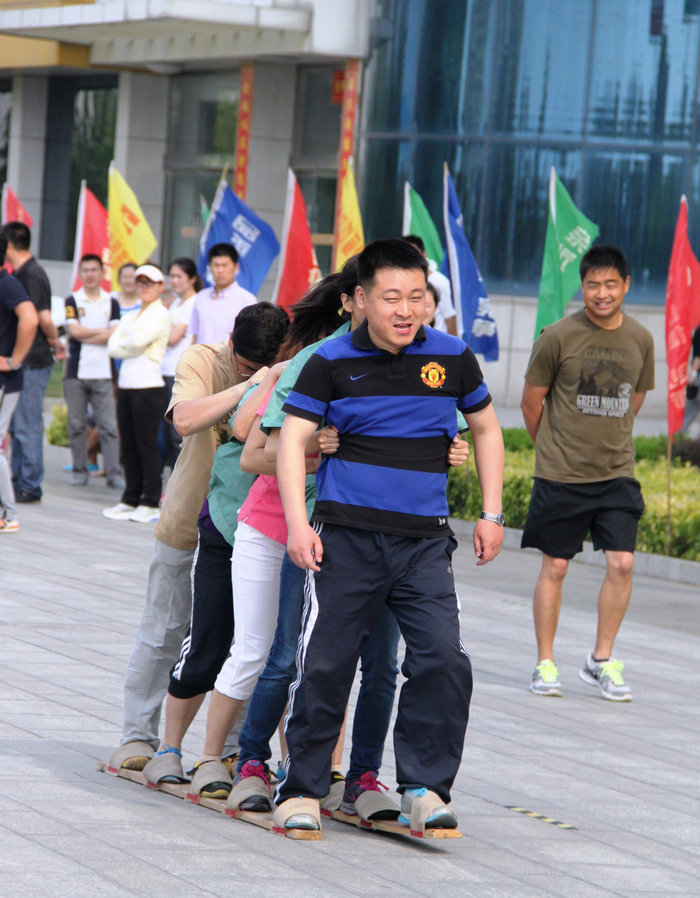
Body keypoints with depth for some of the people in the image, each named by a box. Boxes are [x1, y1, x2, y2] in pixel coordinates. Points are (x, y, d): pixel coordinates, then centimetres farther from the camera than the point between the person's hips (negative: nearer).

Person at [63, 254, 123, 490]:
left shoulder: (111, 303, 10)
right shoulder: (72, 301, 6)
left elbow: (114, 336, -2)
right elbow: (75, 331, -8)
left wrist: (86, 336, -8)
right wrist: (104, 332, -3)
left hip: (103, 372, 0)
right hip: (76, 371, 0)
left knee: (109, 425, -6)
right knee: (76, 424, 1)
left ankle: (113, 473, -7)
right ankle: (80, 470, 10)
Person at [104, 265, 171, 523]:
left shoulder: (161, 314, -4)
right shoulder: (131, 316, 18)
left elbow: (138, 342, -17)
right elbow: (112, 347, 7)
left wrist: (123, 343, 2)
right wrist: (130, 346, -8)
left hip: (148, 386, -7)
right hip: (126, 385, 7)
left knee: (146, 446, -5)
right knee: (128, 446, 8)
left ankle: (150, 503, 0)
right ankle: (130, 500, 14)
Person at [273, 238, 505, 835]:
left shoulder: (452, 358, 5)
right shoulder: (331, 363, 0)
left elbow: (487, 428, 19)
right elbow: (292, 440, -2)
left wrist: (491, 514, 12)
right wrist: (298, 522, -13)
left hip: (425, 542, 2)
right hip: (346, 536, -1)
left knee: (443, 661, -12)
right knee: (325, 666, -2)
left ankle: (425, 787, -2)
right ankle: (302, 790, 11)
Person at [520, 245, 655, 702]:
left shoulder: (641, 340, 1)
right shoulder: (559, 337, -9)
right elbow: (532, 401, 1)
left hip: (617, 472, 3)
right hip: (561, 475, -3)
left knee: (622, 563, -6)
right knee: (555, 566, 3)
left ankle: (602, 661, 8)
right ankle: (545, 664, 15)